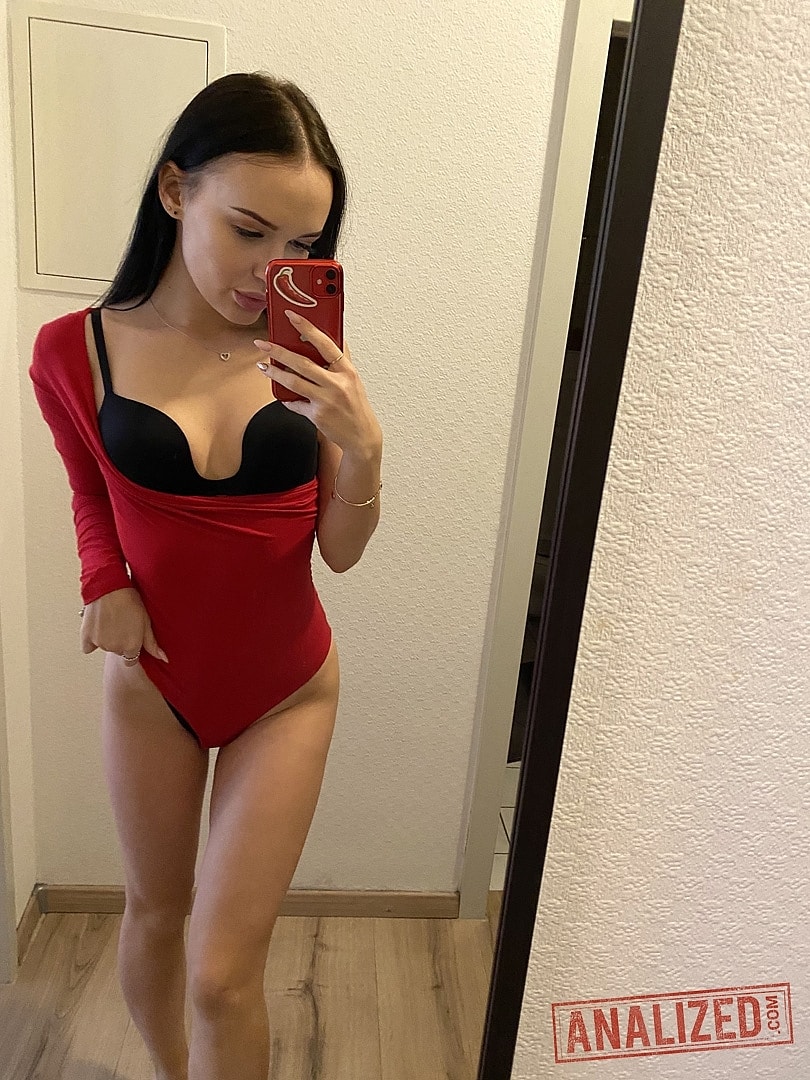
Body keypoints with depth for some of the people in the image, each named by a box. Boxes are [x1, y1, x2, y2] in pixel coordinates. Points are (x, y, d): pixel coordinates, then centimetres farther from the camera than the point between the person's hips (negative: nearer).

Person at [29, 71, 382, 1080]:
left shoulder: (308, 354, -11)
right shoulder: (75, 350, -12)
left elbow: (340, 550, -9)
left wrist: (362, 443, -27)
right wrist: (106, 582, -11)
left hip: (286, 691, -1)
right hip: (151, 678, 2)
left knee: (224, 972, 3)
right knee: (154, 911, 24)